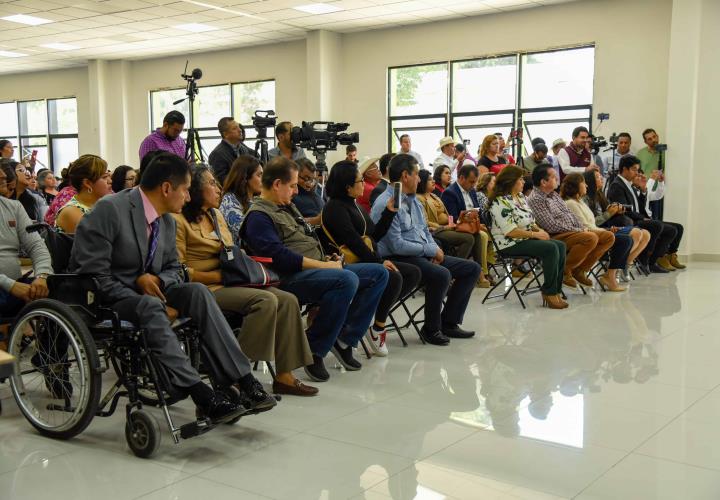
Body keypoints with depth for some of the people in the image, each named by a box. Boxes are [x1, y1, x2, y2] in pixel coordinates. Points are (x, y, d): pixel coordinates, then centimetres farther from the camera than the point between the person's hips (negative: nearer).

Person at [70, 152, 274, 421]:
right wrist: (138, 292, -24)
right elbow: (90, 271, -20)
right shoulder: (109, 210, -16)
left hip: (146, 292, 7)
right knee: (151, 306, -37)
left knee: (197, 291, -18)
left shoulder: (167, 222, 8)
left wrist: (155, 280, -8)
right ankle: (201, 396, -40)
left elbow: (174, 268, 17)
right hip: (105, 300, -7)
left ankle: (242, 379, -25)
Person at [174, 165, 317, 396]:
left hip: (229, 283, 8)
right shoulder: (179, 221, -6)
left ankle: (284, 376, -12)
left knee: (288, 300, -12)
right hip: (207, 289, -8)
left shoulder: (216, 215, 21)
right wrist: (219, 276, -17)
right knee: (266, 300, -29)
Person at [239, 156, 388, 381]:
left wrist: (329, 260, 12)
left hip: (318, 269, 10)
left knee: (379, 273, 4)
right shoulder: (258, 216, -8)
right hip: (291, 278, -10)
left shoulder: (287, 207, 24)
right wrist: (323, 265, -18)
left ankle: (344, 339, -2)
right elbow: (279, 256, -21)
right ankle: (314, 350, -22)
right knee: (347, 279, -36)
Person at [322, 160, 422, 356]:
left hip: (368, 260, 10)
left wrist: (389, 212, 10)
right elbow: (352, 241, -19)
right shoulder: (335, 208, -10)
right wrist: (379, 262, -20)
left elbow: (375, 234, 18)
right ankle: (377, 329, -14)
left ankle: (379, 311, -4)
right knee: (393, 278, -30)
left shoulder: (353, 205, 19)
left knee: (413, 273, -1)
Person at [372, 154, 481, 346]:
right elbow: (397, 245, -21)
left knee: (472, 268, 3)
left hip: (423, 255, 10)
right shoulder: (386, 205, -16)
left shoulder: (413, 200, 14)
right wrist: (431, 250, -13)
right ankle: (431, 329, -12)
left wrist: (435, 250, -2)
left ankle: (448, 323, 9)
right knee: (441, 274, -34)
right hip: (399, 259, -10)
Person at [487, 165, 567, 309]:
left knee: (560, 246, -8)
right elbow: (510, 231, -22)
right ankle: (549, 293, -14)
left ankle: (555, 290, -10)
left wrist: (540, 230, 0)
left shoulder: (520, 197, 13)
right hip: (510, 244, -9)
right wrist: (535, 234, -17)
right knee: (550, 248, -24)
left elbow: (530, 220, 20)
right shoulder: (500, 202, -16)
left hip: (527, 238, 9)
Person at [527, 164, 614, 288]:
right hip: (555, 237, -10)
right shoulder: (535, 199, -14)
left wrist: (582, 229, 4)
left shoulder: (554, 194, 17)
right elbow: (552, 226, -20)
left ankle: (580, 270, 5)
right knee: (591, 238, -32)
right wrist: (577, 231, -13)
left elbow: (570, 214, 21)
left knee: (608, 236, 1)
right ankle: (564, 270, -14)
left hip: (573, 232, 10)